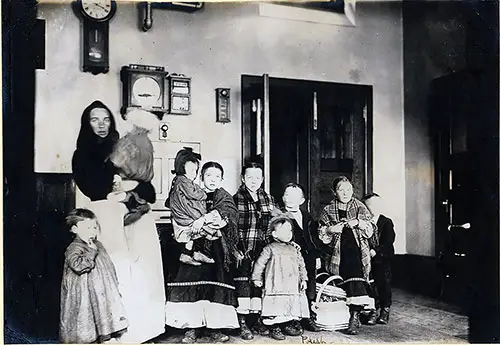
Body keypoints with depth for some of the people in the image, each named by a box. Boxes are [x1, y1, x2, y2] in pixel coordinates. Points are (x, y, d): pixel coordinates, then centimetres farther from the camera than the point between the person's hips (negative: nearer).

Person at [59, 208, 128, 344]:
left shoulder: (98, 245, 12)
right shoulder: (74, 248, -13)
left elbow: (108, 268, 22)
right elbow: (78, 264, -35)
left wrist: (115, 288, 23)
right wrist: (91, 251, -24)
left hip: (104, 295, 8)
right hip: (86, 297, -8)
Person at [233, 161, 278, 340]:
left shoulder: (268, 199, 14)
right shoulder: (236, 199, 0)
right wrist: (236, 249, -15)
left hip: (263, 250, 4)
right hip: (244, 251, -4)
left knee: (260, 283, 7)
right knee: (244, 283, -9)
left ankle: (258, 320, 18)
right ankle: (242, 324, -1)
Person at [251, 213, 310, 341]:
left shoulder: (295, 249, 12)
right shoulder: (270, 249, -3)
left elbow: (301, 265, 15)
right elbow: (260, 263, 0)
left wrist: (304, 279, 8)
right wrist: (257, 278, 0)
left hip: (293, 286, 5)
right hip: (276, 286, -5)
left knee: (293, 306, 8)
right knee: (276, 308, -6)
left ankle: (289, 325, 25)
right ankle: (275, 329, 7)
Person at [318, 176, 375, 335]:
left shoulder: (359, 207, 17)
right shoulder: (328, 210, 14)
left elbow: (370, 231, 13)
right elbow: (321, 237, 12)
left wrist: (358, 222, -4)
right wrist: (331, 230, -7)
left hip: (357, 251, 1)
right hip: (336, 254, -1)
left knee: (353, 265, -29)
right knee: (352, 265, -29)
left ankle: (354, 315, -29)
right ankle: (356, 314, -24)